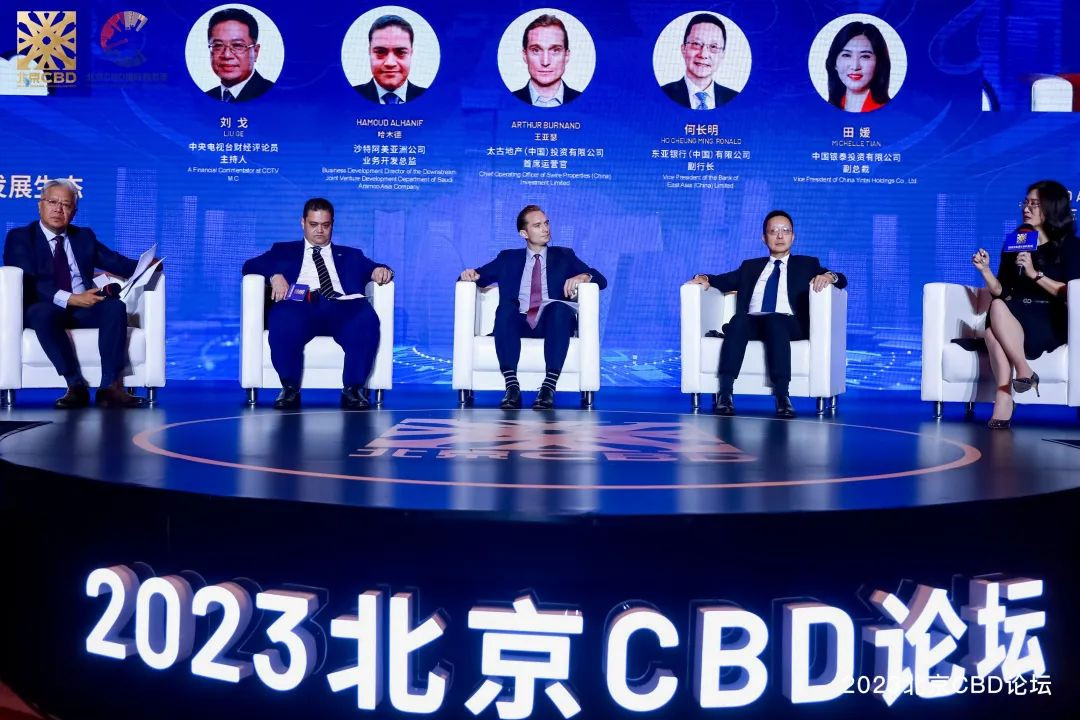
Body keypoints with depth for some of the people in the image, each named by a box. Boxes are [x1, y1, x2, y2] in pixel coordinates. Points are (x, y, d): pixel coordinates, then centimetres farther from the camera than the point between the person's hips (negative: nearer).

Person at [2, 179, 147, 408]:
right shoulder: (19, 238, 7)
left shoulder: (84, 237, 22)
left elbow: (117, 263, 12)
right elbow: (28, 284, -9)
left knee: (115, 306, -28)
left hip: (84, 309, 4)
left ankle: (110, 387, -34)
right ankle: (76, 386, -35)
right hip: (44, 309, -3)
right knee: (44, 313, -38)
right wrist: (70, 299, -21)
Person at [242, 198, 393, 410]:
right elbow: (250, 266, 17)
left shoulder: (351, 255, 34)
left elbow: (371, 268, 20)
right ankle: (290, 389, -26)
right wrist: (274, 274, -5)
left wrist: (380, 270, -6)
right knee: (283, 319, -38)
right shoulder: (284, 251, 30)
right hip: (299, 305, -1)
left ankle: (353, 389, -30)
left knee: (366, 318, -34)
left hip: (340, 307, 1)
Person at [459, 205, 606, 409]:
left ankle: (548, 388, -42)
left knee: (560, 307, -35)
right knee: (505, 307, -33)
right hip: (518, 324, 1)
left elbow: (601, 280, 12)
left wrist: (584, 276, -11)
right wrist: (470, 274, -8)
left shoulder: (564, 256, 22)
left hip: (552, 323, 0)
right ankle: (512, 386, -41)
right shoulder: (508, 258, 24)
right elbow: (479, 276, 17)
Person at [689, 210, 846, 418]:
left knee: (774, 320, -38)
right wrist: (704, 278, -3)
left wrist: (828, 276, -12)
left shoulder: (807, 264, 24)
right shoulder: (750, 266, 31)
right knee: (738, 320, -34)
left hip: (788, 324, -2)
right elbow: (722, 281, 20)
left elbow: (841, 280, 12)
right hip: (751, 322, 2)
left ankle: (782, 396, -48)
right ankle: (725, 393, -44)